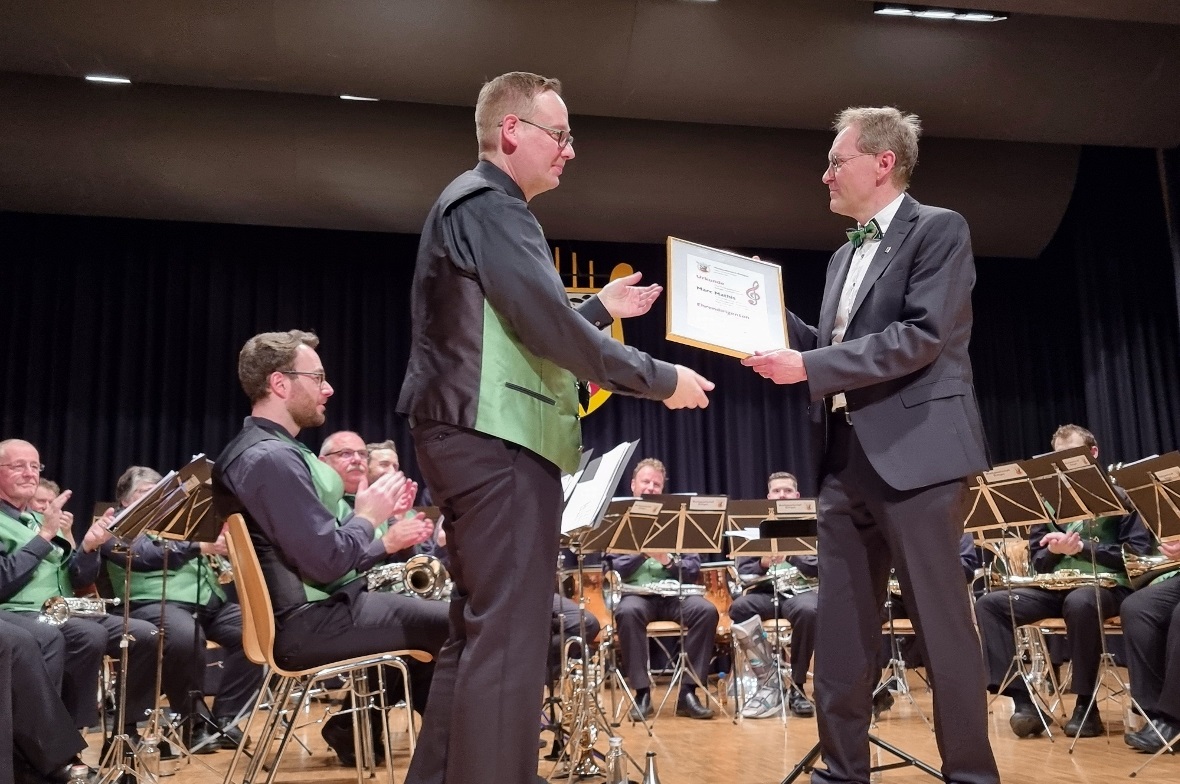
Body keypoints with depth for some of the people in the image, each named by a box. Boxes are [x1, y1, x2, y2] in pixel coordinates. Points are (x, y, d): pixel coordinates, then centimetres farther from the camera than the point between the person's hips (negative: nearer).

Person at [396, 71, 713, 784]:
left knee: (483, 630, 15)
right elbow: (545, 326, -19)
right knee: (508, 634, -9)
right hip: (496, 439, -11)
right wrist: (660, 379, -11)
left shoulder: (481, 206, 23)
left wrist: (601, 309, 25)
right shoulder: (488, 203, -9)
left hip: (485, 440, 11)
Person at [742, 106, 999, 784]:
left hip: (915, 451, -8)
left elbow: (921, 337, -16)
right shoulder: (844, 257, 21)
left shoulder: (939, 230, -3)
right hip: (846, 458, 8)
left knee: (942, 619, -1)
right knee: (841, 627, 9)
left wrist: (808, 368, -18)